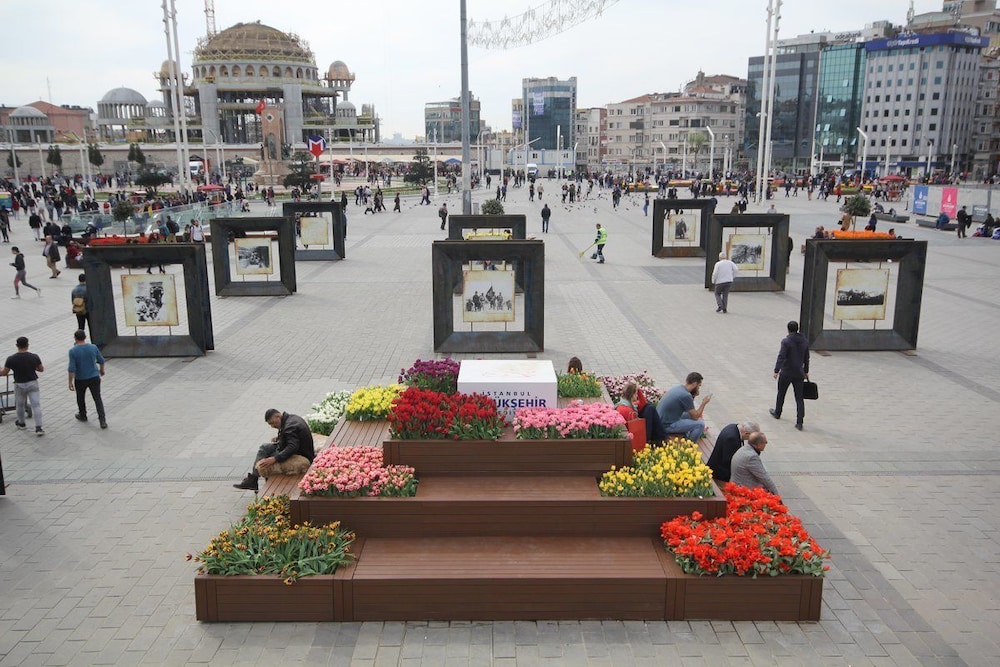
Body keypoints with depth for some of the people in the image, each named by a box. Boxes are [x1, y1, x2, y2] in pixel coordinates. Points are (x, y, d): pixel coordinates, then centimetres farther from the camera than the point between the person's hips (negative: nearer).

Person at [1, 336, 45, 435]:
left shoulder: (11, 359, -14)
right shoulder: (34, 357, -12)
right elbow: (41, 369, 2)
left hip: (19, 385, 0)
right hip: (32, 383, 0)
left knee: (20, 405, 22)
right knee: (36, 405, 0)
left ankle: (21, 423, 42)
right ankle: (38, 428, -7)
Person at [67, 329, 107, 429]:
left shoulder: (73, 351, -16)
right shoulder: (93, 347, -7)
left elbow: (72, 369, -17)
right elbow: (101, 361, 5)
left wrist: (70, 382, -10)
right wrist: (102, 370, 23)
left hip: (80, 379, -1)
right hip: (94, 377, 1)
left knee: (80, 398, 23)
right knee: (97, 398, 3)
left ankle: (82, 416, 41)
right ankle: (103, 420, -6)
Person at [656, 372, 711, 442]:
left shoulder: (677, 388, 6)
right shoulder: (686, 395, -21)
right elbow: (695, 416, -11)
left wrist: (693, 396, 12)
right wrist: (704, 403, 0)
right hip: (667, 425, -10)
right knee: (700, 423, -11)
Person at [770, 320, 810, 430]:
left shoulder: (786, 341, -14)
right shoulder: (805, 341, 3)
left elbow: (781, 357, -20)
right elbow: (806, 358, 12)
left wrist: (776, 371, -18)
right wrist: (806, 371, 22)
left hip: (786, 373, -4)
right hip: (799, 374, 4)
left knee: (781, 394, 18)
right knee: (799, 398, 3)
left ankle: (777, 413, 38)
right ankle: (799, 422, -2)